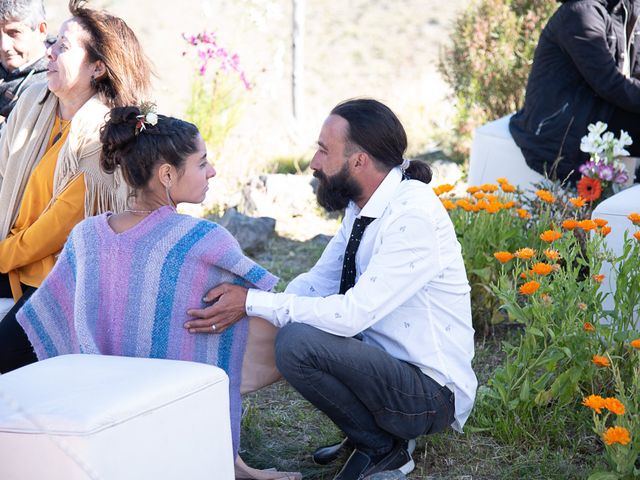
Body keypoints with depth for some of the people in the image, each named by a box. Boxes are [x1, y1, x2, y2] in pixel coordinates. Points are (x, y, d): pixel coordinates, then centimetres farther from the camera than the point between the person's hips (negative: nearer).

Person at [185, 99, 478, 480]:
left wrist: (252, 303, -24)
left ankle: (382, 447, -4)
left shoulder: (414, 216, -24)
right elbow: (318, 283, 8)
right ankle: (369, 431, 13)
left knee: (298, 342, -26)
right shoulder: (362, 207, 4)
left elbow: (353, 313, -28)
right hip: (389, 361, 9)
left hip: (432, 394, -9)